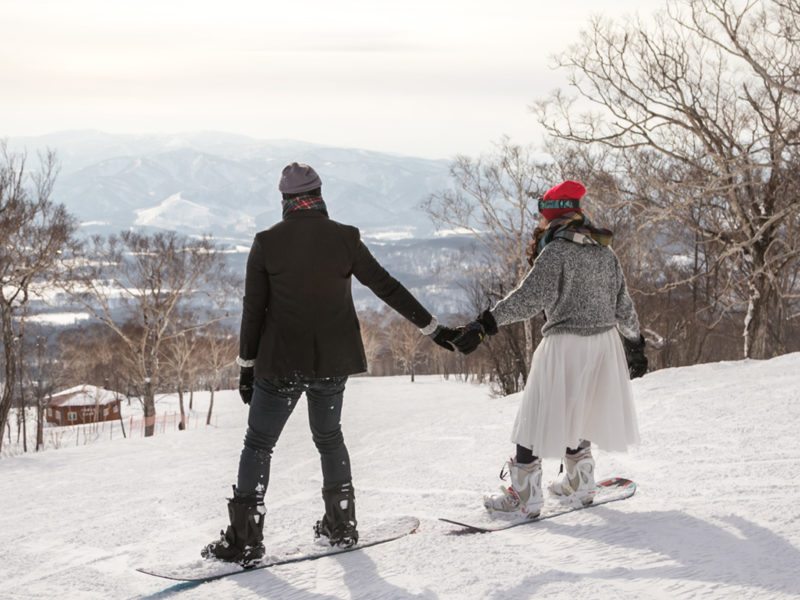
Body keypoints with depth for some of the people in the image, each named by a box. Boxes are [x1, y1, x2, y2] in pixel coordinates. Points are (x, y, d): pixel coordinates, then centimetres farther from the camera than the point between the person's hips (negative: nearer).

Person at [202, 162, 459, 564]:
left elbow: (253, 310, -3)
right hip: (333, 363, 2)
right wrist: (433, 329, 9)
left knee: (258, 445, 7)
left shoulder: (266, 243, -5)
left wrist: (246, 365, 6)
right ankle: (341, 525, 24)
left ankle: (244, 539, 1)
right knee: (329, 438, 22)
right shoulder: (344, 238, -3)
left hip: (280, 364, -2)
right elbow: (387, 287, 1)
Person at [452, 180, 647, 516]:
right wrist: (636, 343, 27)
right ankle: (579, 483, 29)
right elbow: (623, 306, 15)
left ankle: (525, 496, 3)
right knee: (579, 413, 23)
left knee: (539, 416, 2)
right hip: (605, 341, 7)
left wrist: (485, 325, -25)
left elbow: (528, 298, -22)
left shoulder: (556, 251, -11)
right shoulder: (605, 252, 10)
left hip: (565, 344, -7)